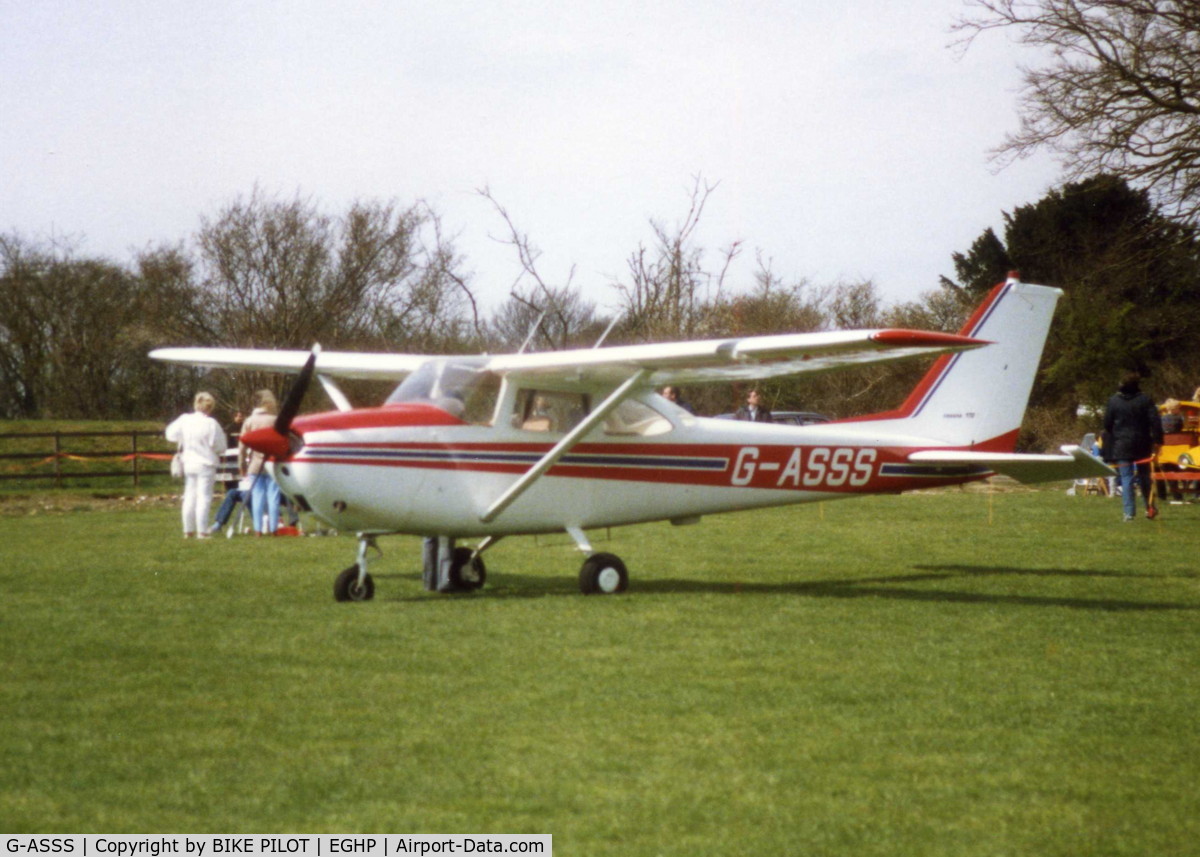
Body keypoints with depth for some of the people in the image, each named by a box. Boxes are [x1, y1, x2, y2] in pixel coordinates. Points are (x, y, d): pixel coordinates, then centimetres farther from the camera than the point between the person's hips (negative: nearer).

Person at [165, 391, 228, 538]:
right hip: (205, 464, -5)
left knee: (189, 497, 13)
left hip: (188, 464, 5)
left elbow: (171, 434, 12)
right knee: (204, 497, -2)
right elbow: (220, 446, -11)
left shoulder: (184, 420, -1)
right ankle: (201, 531, -4)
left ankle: (188, 530, 16)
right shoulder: (211, 424, -15)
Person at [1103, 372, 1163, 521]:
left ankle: (1129, 512, -7)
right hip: (1142, 445, 0)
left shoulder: (1113, 401, 0)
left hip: (1121, 446, 0)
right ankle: (1150, 507, 22)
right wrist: (1157, 441, -6)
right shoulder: (1145, 400, -4)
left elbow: (1107, 425, 5)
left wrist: (1110, 441, 18)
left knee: (1126, 479, -1)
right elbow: (1155, 421, -9)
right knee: (1144, 476, 16)